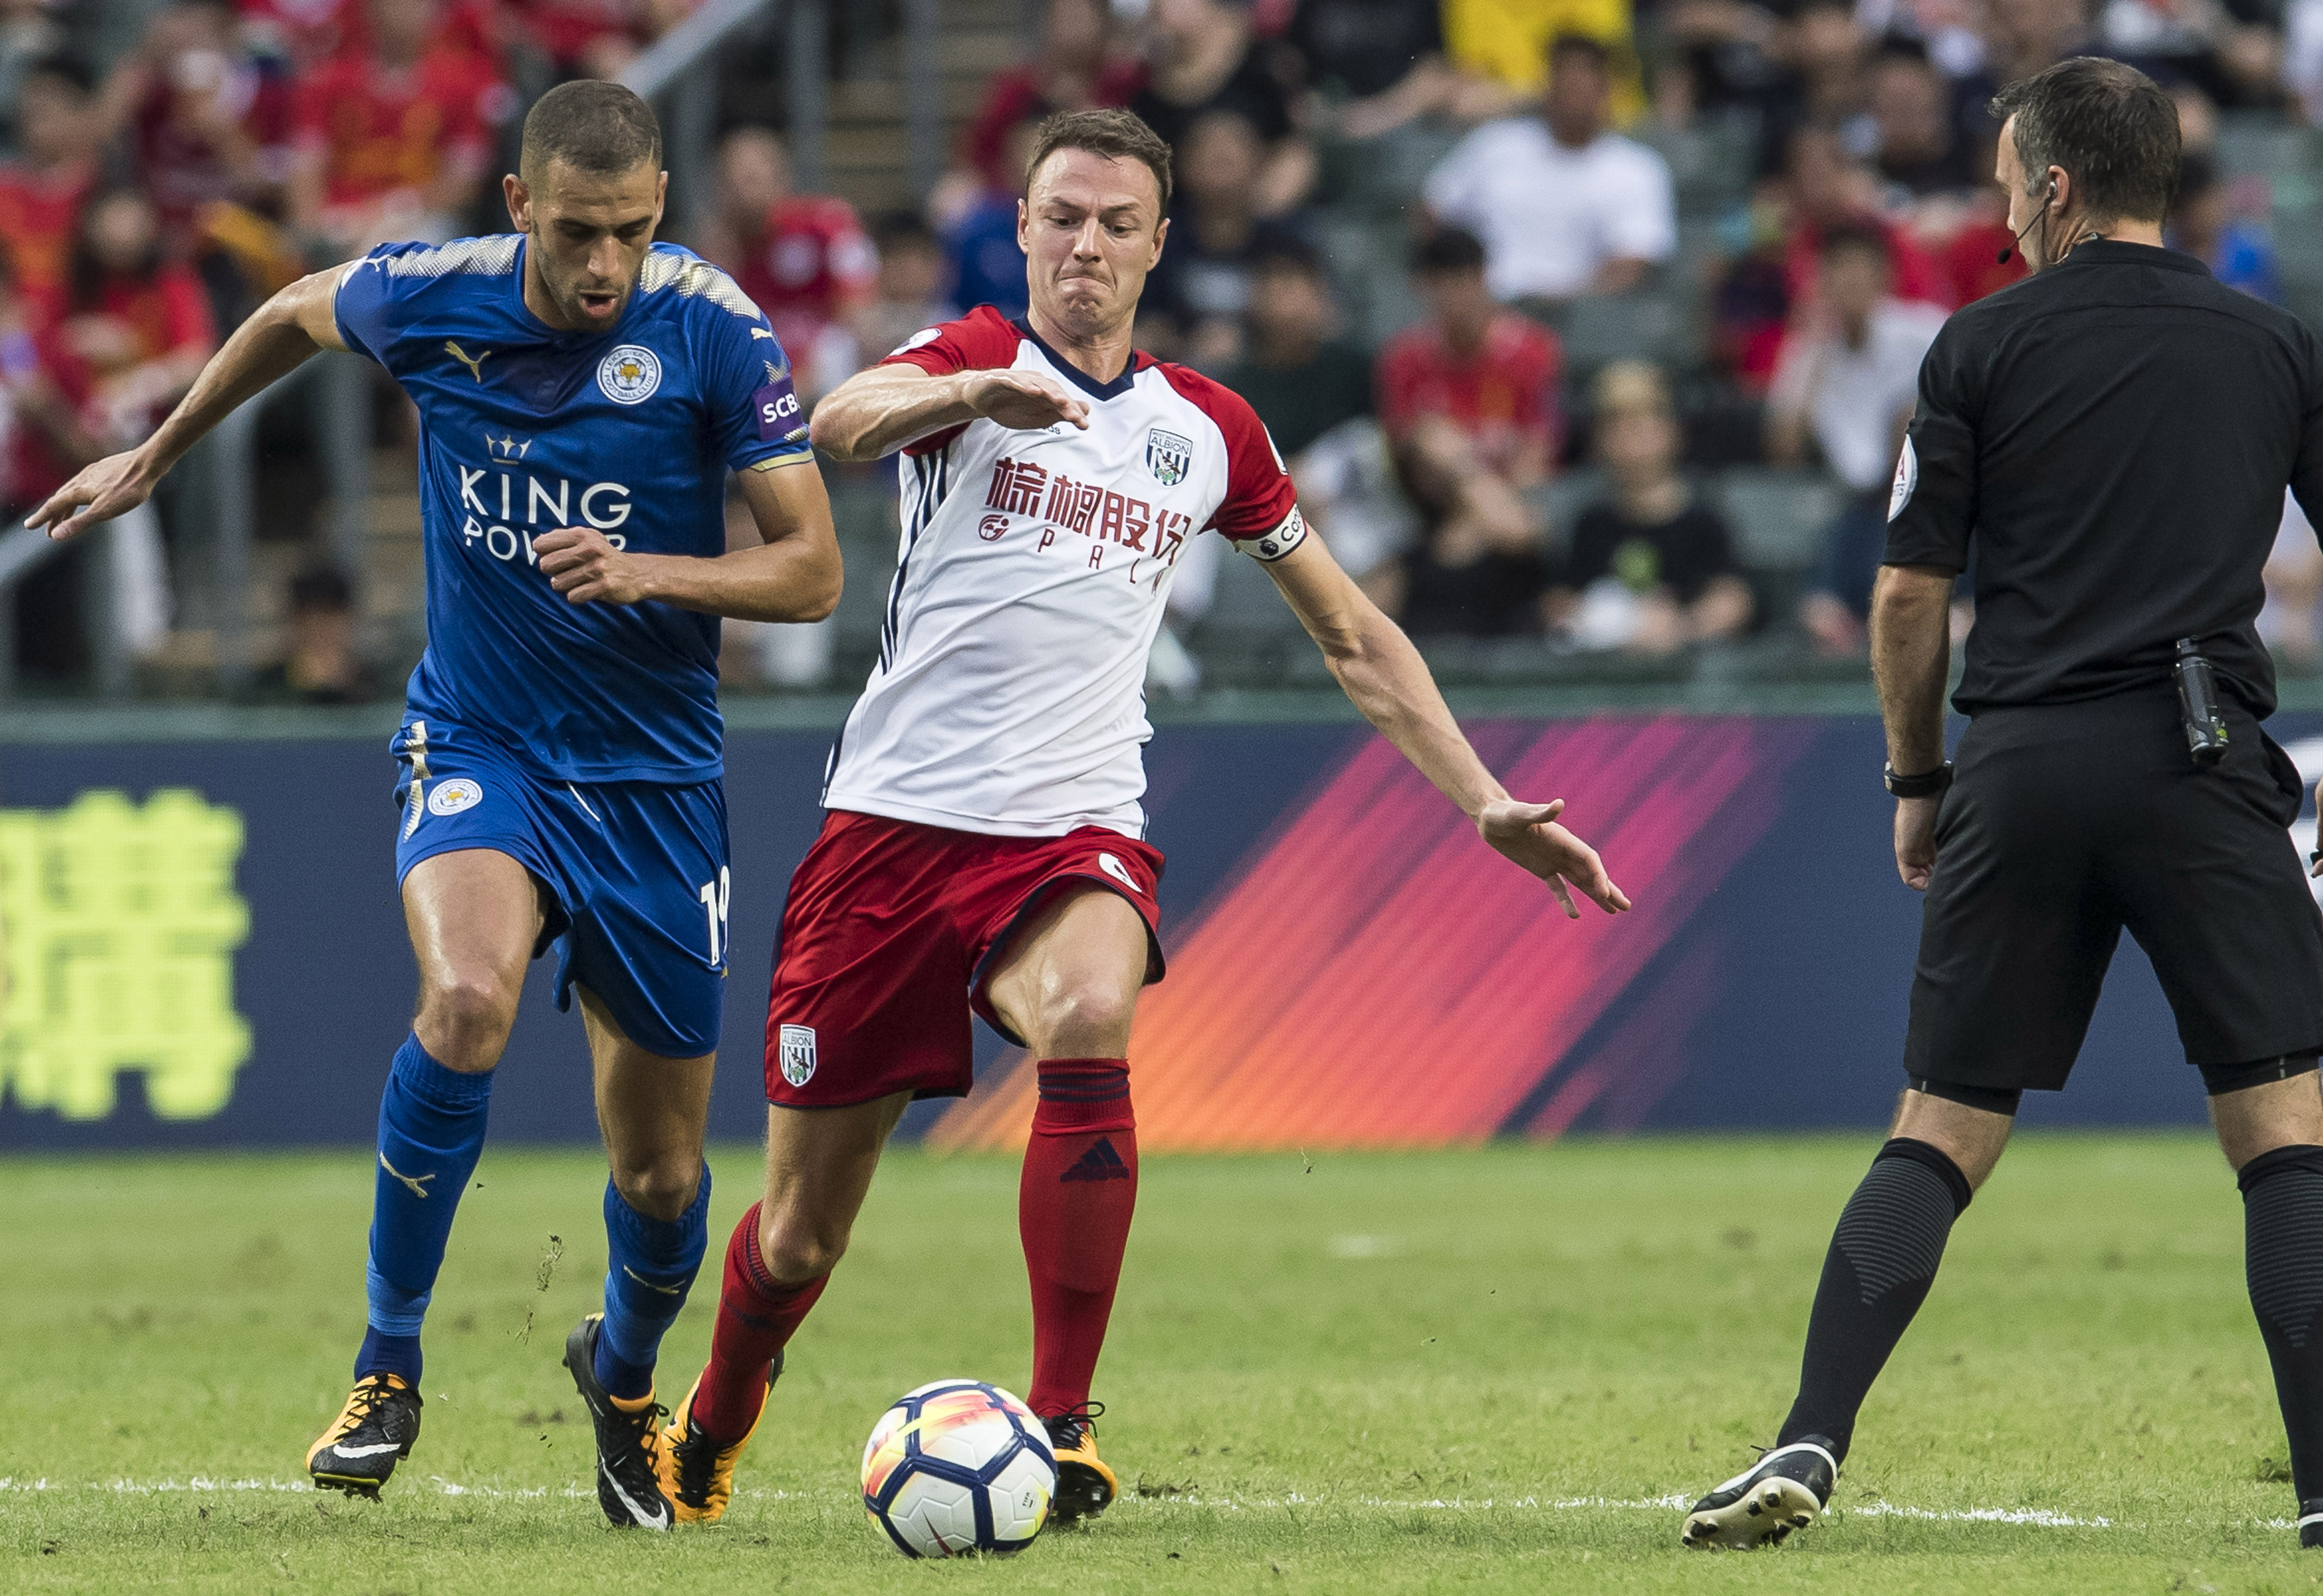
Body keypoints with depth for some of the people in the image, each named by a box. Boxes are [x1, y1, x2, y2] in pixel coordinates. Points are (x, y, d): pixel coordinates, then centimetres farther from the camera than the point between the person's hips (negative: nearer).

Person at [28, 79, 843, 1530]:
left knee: (661, 1167, 5)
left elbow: (813, 570, -13)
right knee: (469, 999, -32)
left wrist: (651, 571, -30)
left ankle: (624, 1376, 40)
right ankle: (389, 1367, -15)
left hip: (656, 779, 0)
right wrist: (158, 455, 26)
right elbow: (296, 317, 16)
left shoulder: (713, 331, -14)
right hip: (477, 746, 0)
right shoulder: (429, 297, -9)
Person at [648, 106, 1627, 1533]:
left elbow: (1353, 636, 21)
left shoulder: (1208, 432, 11)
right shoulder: (971, 357, 1)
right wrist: (973, 393, -45)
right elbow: (848, 425, -23)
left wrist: (1487, 803, 13)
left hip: (1072, 835, 1)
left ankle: (1065, 1422, -29)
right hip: (897, 818, -1)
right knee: (801, 1238, 4)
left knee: (1091, 1017, -35)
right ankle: (709, 1437, 37)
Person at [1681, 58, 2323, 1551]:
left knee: (1940, 1135, 8)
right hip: (2201, 758, -1)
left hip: (2022, 773, 1)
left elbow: (1909, 596, 5)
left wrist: (1919, 781, 18)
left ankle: (1810, 1445, -3)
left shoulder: (1985, 346, 5)